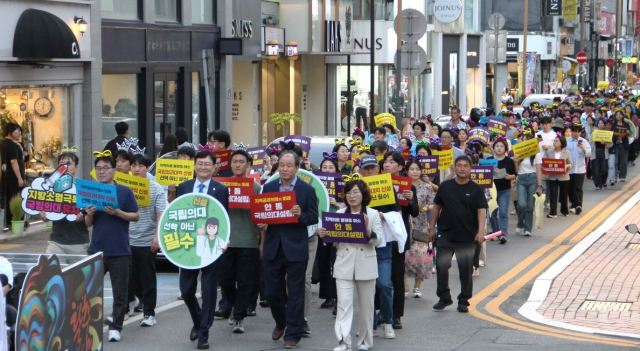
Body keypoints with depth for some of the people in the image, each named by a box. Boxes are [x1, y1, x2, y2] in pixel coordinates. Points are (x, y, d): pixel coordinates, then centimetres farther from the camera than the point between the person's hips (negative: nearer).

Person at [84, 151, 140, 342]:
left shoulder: (125, 191, -3)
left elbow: (136, 216, -3)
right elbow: (88, 224, 11)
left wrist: (117, 212, -18)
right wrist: (89, 214, -11)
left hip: (119, 251, -3)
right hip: (96, 249, 3)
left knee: (120, 292, 3)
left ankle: (115, 327, 11)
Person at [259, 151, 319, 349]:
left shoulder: (307, 190, -1)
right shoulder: (268, 188, 7)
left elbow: (314, 218, -3)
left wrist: (301, 215, -23)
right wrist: (261, 223, -12)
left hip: (296, 249, -3)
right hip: (272, 247, 3)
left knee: (295, 293, 1)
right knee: (272, 291, 8)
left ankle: (293, 335, 9)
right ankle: (280, 322, 35)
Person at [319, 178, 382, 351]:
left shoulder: (373, 214, 3)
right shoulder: (339, 213, 8)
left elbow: (377, 241, -3)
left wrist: (367, 228, -20)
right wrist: (324, 235, -9)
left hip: (366, 265, -1)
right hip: (344, 265, 1)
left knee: (366, 305, 8)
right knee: (343, 304, -9)